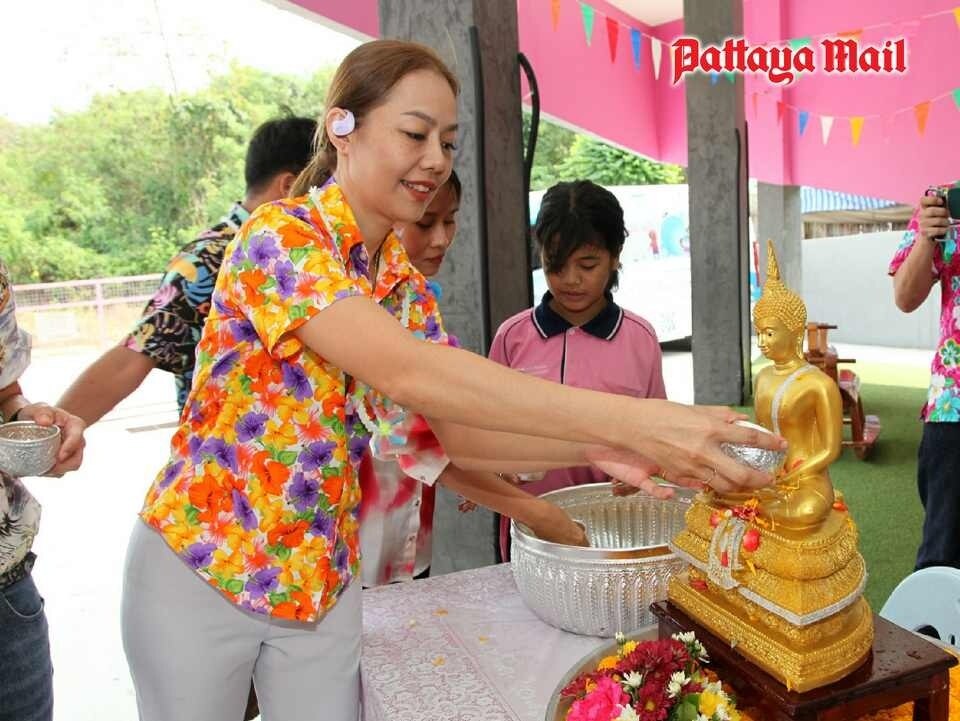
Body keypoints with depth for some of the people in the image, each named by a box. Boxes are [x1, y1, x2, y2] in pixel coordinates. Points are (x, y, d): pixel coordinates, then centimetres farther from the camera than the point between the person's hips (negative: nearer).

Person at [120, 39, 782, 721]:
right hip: (200, 566, -5)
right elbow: (406, 372, -35)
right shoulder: (278, 236, -21)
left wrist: (596, 447, -21)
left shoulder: (407, 287, 1)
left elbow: (459, 432, -5)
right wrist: (629, 420, -39)